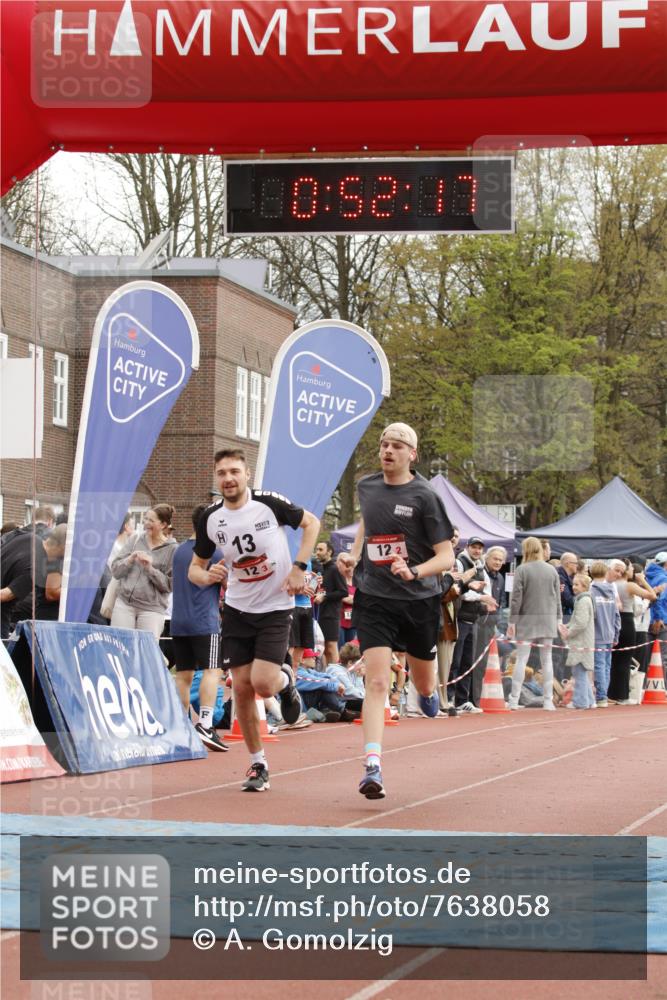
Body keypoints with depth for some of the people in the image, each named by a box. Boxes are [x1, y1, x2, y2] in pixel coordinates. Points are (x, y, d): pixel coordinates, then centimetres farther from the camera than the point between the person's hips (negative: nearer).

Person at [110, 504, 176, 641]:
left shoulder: (172, 550, -1)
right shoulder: (135, 540, 10)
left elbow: (169, 585, -4)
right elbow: (115, 571, 8)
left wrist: (150, 568, -14)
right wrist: (130, 560, -10)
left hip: (152, 609, -3)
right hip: (124, 603, 3)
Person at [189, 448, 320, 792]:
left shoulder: (269, 503, -13)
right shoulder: (210, 519, -3)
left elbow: (311, 523, 2)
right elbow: (194, 567, 8)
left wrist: (299, 567, -8)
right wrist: (208, 576, -17)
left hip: (276, 608, -3)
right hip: (237, 609, 3)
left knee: (263, 684, -17)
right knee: (241, 689, -1)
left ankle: (285, 680, 21)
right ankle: (257, 765, 13)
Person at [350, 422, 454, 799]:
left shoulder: (425, 496, -9)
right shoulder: (366, 487, 5)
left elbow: (446, 556, -11)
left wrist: (415, 572, -28)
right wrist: (354, 557, 17)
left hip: (420, 601, -1)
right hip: (374, 601, 1)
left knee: (423, 684, 17)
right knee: (377, 682, -14)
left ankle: (428, 692, 57)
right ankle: (372, 768, -20)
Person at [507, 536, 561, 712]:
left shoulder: (522, 570, -7)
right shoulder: (552, 570, 4)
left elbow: (516, 597, -8)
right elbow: (557, 597, 8)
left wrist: (512, 621, -4)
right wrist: (558, 619, 16)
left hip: (527, 620, -3)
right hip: (548, 621, 3)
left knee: (521, 659, 0)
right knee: (546, 659, 8)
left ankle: (514, 700, -2)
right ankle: (548, 701, 7)